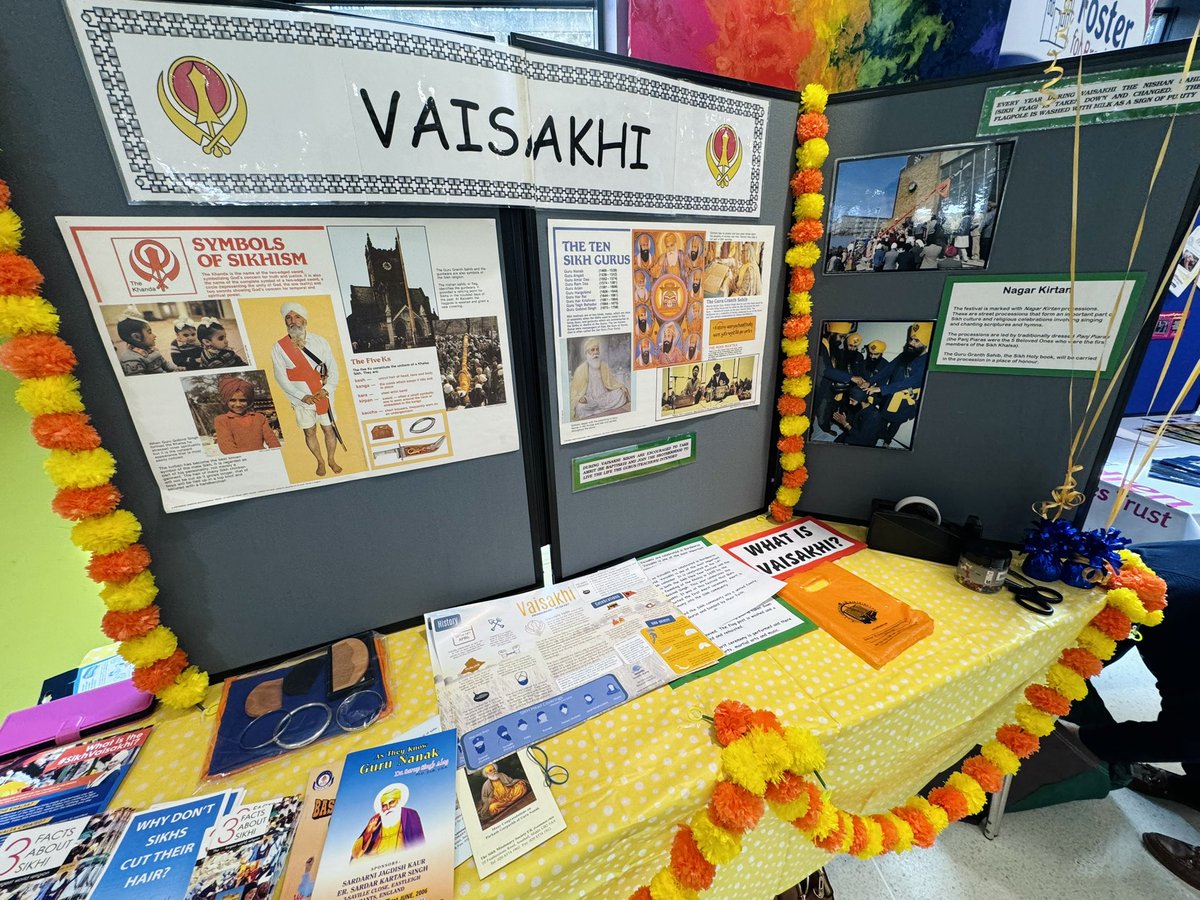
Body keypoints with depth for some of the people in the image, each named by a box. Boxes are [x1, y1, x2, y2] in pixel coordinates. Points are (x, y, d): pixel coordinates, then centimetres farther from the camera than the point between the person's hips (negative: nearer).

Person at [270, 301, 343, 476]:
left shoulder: (320, 341, -2)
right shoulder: (279, 347, -4)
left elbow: (334, 369, -2)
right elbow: (281, 378, -6)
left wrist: (326, 390, -16)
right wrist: (302, 396, -15)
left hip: (324, 396, 0)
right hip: (301, 400, 0)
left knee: (329, 429, 9)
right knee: (309, 432, 11)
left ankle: (331, 460, 29)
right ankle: (320, 462, 30)